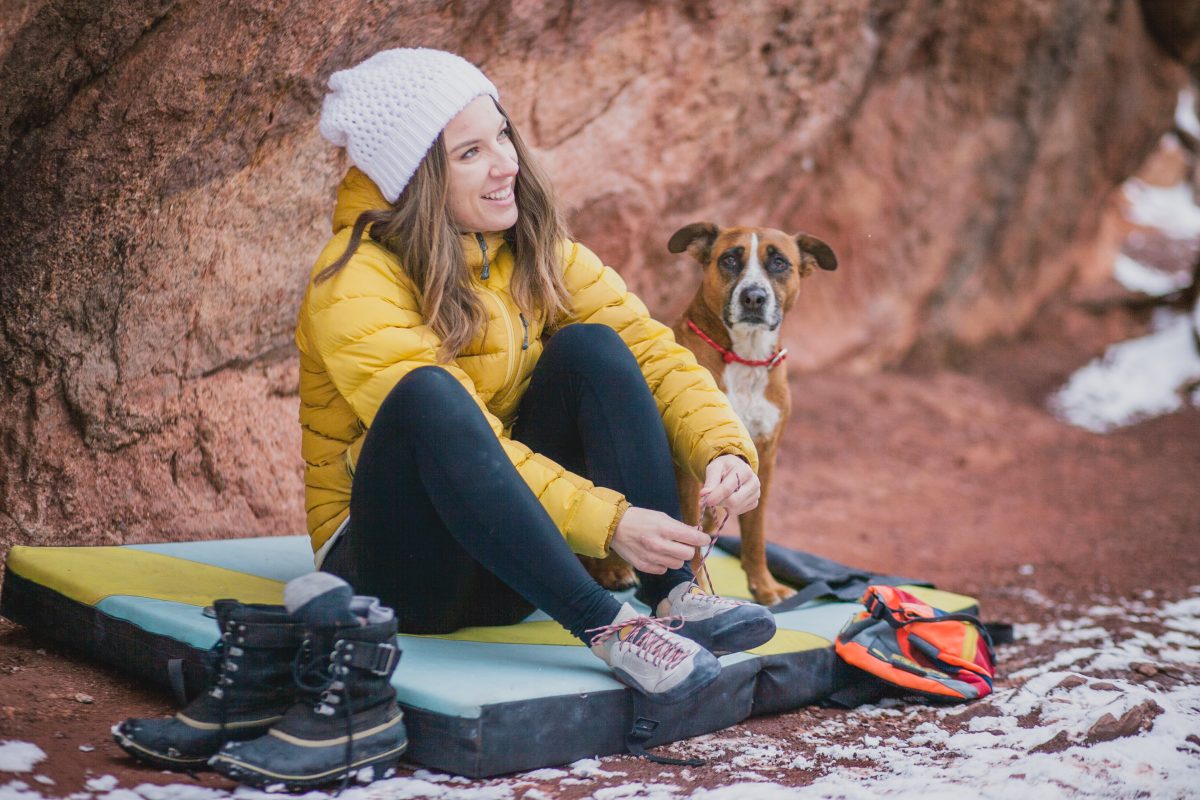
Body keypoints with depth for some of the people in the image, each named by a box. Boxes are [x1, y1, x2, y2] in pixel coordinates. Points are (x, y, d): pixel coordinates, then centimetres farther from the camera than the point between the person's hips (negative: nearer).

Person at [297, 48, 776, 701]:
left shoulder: (534, 252, 3)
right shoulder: (356, 284, -17)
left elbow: (652, 350, -4)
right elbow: (440, 423, -27)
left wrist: (725, 449, -23)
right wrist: (606, 520, -34)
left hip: (513, 566, 5)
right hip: (393, 566, -5)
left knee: (590, 346, -15)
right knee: (428, 393, -33)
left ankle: (675, 596, -25)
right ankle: (606, 627, -36)